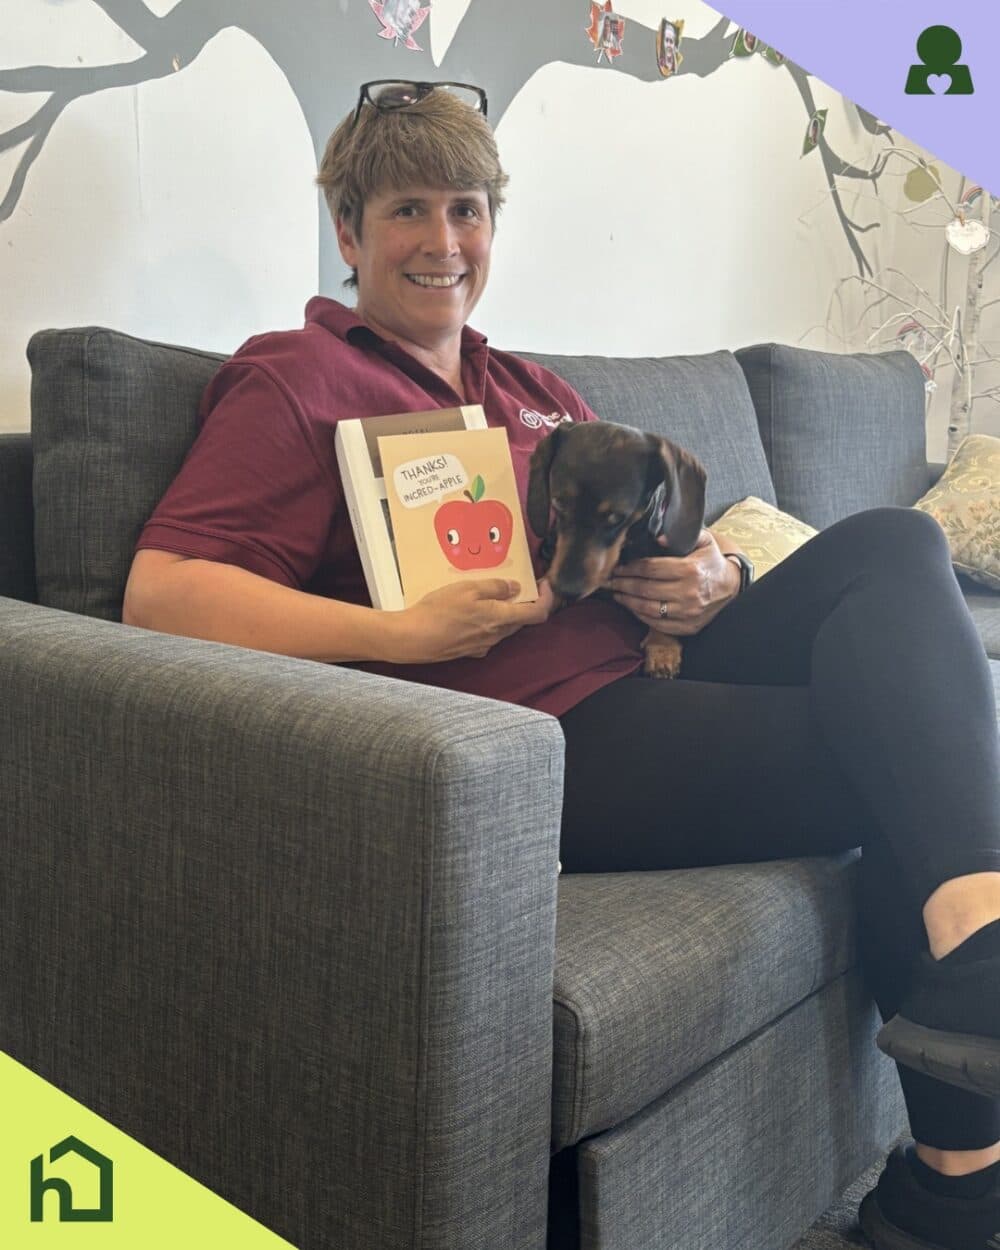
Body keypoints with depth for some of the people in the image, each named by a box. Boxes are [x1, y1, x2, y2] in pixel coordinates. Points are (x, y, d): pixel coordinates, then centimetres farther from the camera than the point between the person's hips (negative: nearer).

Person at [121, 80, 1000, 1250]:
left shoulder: (540, 394, 26)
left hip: (646, 683, 7)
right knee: (905, 755, -17)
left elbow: (648, 548, 26)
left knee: (890, 546, -14)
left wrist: (710, 578, -1)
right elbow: (159, 593, -11)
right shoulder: (295, 382, 3)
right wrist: (401, 633, -22)